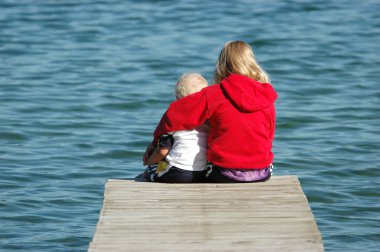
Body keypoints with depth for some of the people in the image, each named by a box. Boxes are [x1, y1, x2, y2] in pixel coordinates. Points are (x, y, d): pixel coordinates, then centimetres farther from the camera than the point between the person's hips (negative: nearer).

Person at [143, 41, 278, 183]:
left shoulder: (215, 94, -8)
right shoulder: (267, 99, 3)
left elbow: (175, 114, -6)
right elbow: (269, 137, 12)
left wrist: (156, 141, 8)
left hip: (225, 175, -4)